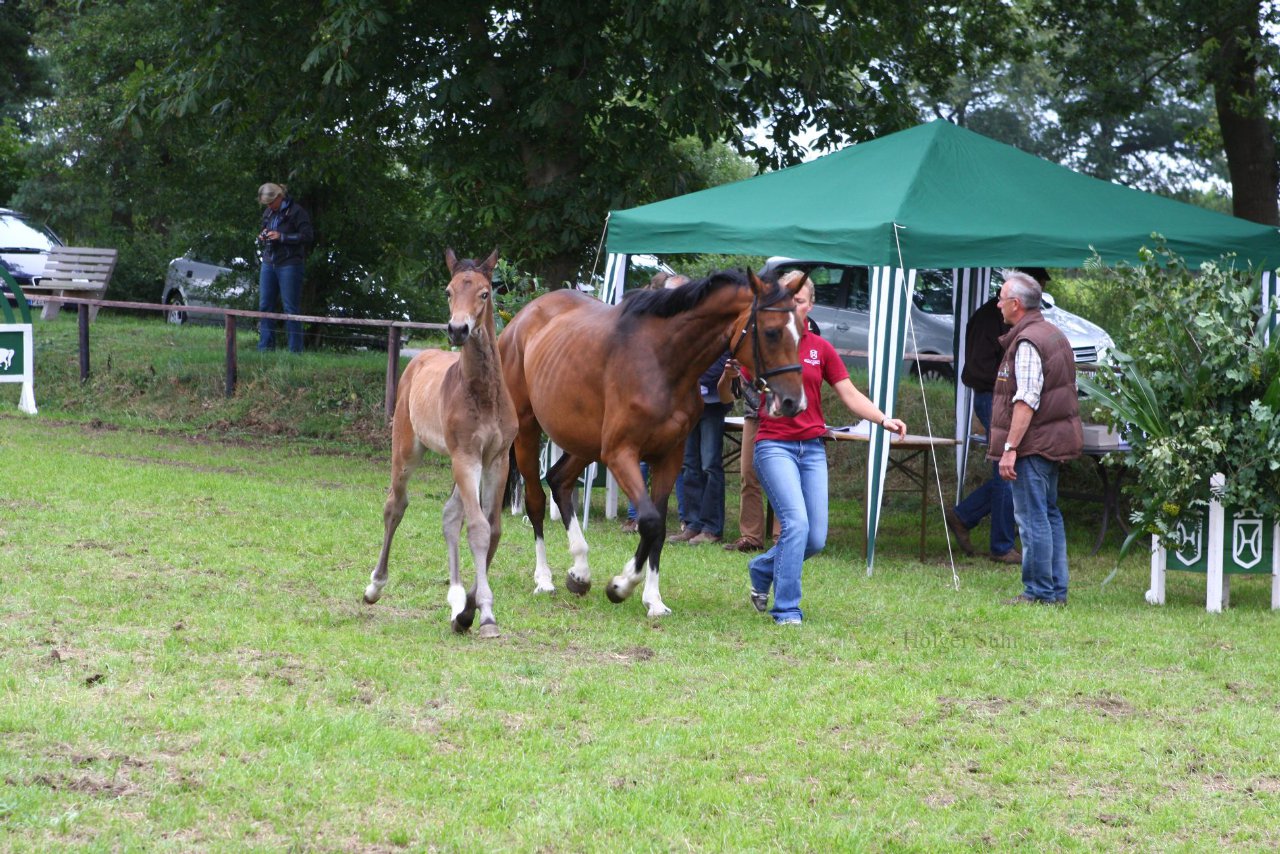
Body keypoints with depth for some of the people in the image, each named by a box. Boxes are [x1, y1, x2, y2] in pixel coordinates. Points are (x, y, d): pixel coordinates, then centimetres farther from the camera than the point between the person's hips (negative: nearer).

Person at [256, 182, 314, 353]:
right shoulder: (268, 213, 14)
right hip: (269, 262, 7)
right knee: (265, 305, 4)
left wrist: (281, 237, -17)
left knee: (291, 307, -5)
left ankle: (295, 350, -1)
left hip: (289, 264, -7)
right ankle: (265, 347, 10)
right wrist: (262, 237, 2)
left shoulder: (296, 211, -7)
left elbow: (308, 236, -12)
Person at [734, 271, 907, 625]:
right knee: (797, 523, -22)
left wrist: (884, 419, -7)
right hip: (774, 446, -4)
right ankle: (786, 610, -13)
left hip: (812, 448, 4)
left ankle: (762, 569, 29)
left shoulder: (820, 348, 9)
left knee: (816, 540, 0)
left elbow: (850, 395, 7)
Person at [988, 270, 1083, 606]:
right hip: (1055, 438, 10)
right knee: (1050, 514, 15)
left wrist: (1010, 448, -23)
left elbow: (1026, 401, -23)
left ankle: (1040, 591, -5)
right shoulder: (1055, 335, 16)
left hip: (1033, 442, -10)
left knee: (1032, 518, -6)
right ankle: (1057, 589, 19)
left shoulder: (1027, 342, -17)